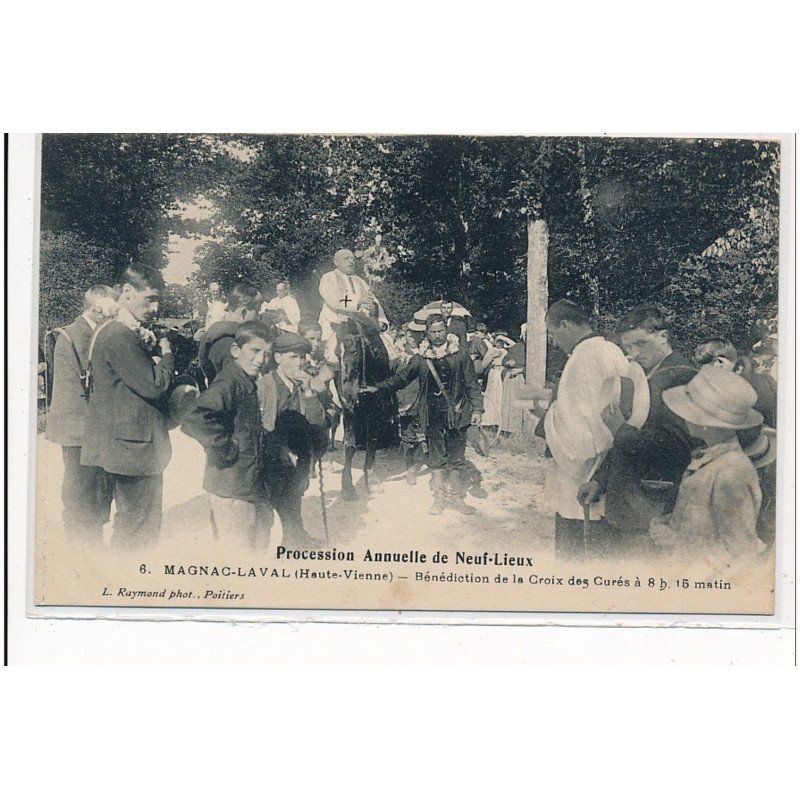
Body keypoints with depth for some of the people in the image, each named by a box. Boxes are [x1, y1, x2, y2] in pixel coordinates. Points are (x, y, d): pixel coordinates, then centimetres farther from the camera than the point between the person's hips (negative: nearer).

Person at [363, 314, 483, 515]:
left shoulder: (460, 353, 1)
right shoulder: (420, 358, 4)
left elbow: (472, 384, 3)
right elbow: (401, 377, 8)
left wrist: (477, 408, -3)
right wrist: (378, 388, -3)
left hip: (456, 413, -1)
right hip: (432, 415, 1)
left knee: (456, 458, 4)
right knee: (436, 458, 6)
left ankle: (456, 497, 14)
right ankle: (438, 497, 15)